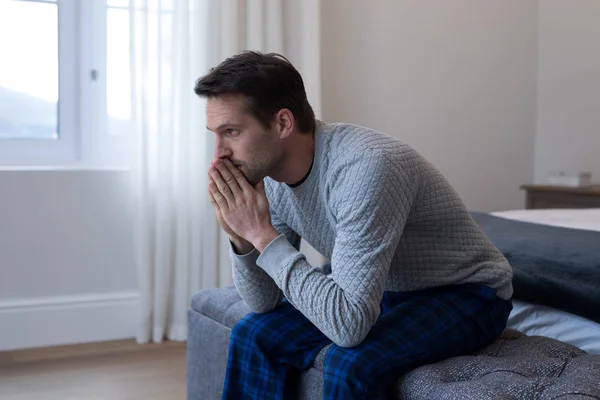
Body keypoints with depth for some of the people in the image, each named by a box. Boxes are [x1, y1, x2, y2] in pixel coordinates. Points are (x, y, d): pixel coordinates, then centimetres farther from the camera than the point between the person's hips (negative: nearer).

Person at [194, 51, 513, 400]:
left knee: (350, 364, -31)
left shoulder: (366, 167, -35)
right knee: (255, 336, -3)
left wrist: (263, 234, -33)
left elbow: (349, 323, -38)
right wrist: (242, 236, -22)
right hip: (381, 291, 7)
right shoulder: (271, 175, -10)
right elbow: (263, 302, -4)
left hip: (467, 293, -7)